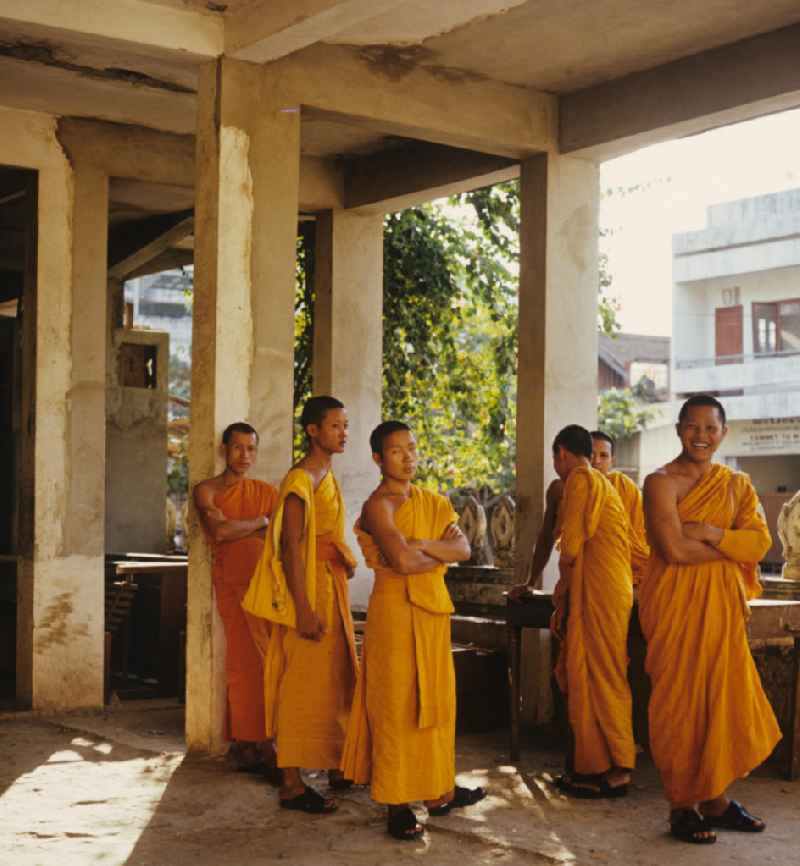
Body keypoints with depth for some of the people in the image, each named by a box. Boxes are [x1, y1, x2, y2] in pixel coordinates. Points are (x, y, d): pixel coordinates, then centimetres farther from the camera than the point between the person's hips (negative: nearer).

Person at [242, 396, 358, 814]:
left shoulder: (327, 475, 14)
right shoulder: (299, 480, -15)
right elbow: (291, 546, -20)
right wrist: (303, 609, -24)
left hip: (332, 589, 10)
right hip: (308, 589, -10)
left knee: (336, 680, 16)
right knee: (302, 685, -6)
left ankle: (335, 768, 28)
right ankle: (291, 784, -1)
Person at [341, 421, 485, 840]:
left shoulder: (432, 502, 12)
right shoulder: (378, 505, -10)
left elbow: (464, 549, 0)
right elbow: (403, 561, -24)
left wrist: (421, 545, -16)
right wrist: (441, 552, -6)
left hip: (433, 609, 7)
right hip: (396, 609, -7)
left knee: (435, 701, 13)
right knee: (396, 705, -2)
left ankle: (438, 790, 24)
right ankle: (397, 804, 4)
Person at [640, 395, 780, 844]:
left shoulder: (737, 485, 11)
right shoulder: (662, 482, -5)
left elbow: (760, 541, -1)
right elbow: (675, 549, -16)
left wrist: (711, 533, -15)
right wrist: (732, 548, -7)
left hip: (722, 603, 5)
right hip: (675, 601, -5)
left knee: (722, 697, 6)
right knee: (680, 699, -1)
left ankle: (715, 798, 19)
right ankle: (682, 805, 8)